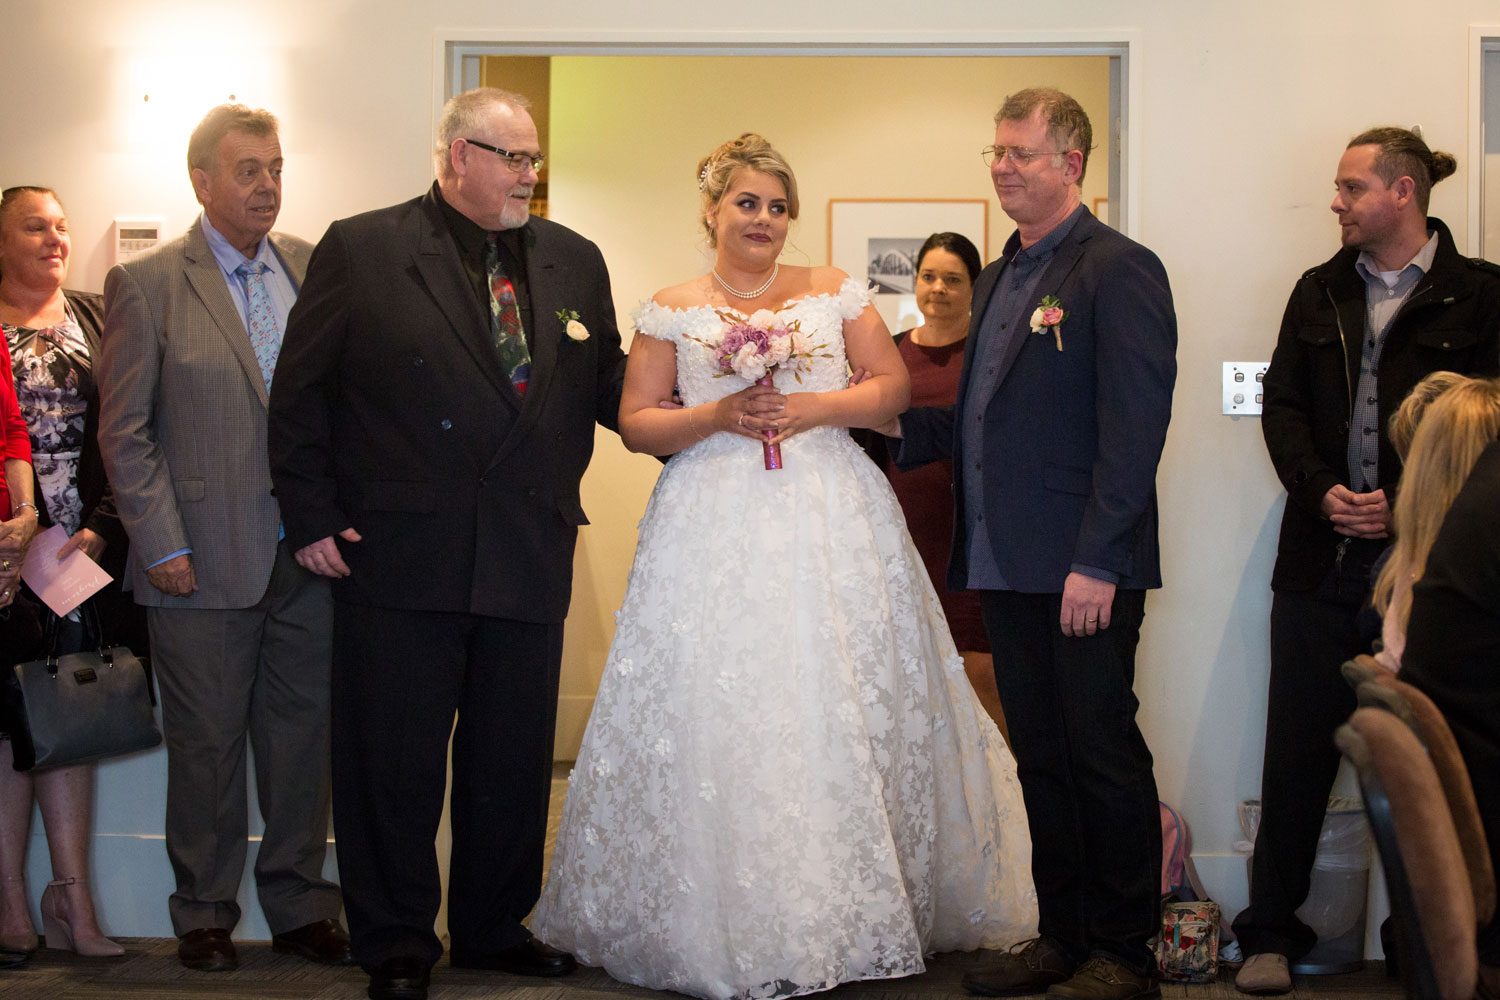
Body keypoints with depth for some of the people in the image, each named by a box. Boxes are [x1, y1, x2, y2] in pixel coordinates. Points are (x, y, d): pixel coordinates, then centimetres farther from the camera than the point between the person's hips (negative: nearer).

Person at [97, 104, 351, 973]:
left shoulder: (317, 269, 9)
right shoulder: (147, 284, -2)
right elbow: (125, 431, -3)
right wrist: (161, 547, -8)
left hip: (310, 558, 3)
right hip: (206, 569, -3)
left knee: (306, 739, 10)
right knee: (207, 747, 6)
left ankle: (300, 906, 24)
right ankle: (205, 916, 21)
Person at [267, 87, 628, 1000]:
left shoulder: (575, 261, 11)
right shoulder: (362, 250, -1)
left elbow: (610, 386, 12)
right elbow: (302, 393, 0)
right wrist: (314, 517, -4)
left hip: (530, 557, 4)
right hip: (400, 556, -3)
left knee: (514, 758, 12)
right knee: (394, 760, 5)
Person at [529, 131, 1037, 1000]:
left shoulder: (835, 293, 10)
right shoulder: (673, 310, 8)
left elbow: (895, 386, 7)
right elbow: (636, 422, 6)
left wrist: (818, 408, -9)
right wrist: (716, 417, -10)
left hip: (833, 526, 1)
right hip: (716, 531, -1)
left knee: (842, 712, 0)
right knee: (718, 722, -5)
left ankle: (855, 909, 11)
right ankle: (722, 923, 5)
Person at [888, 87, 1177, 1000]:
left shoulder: (1120, 270, -9)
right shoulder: (1001, 279, 18)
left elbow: (1134, 427, -15)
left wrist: (1096, 562, -20)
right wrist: (897, 425, 8)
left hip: (1086, 570, -8)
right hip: (1008, 566, 8)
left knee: (1104, 754, 0)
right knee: (1041, 756, 13)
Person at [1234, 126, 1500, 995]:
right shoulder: (1321, 292, 12)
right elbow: (1282, 405, 9)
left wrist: (1405, 504, -13)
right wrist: (1321, 491, -7)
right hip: (1322, 559, 3)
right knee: (1298, 751, 4)